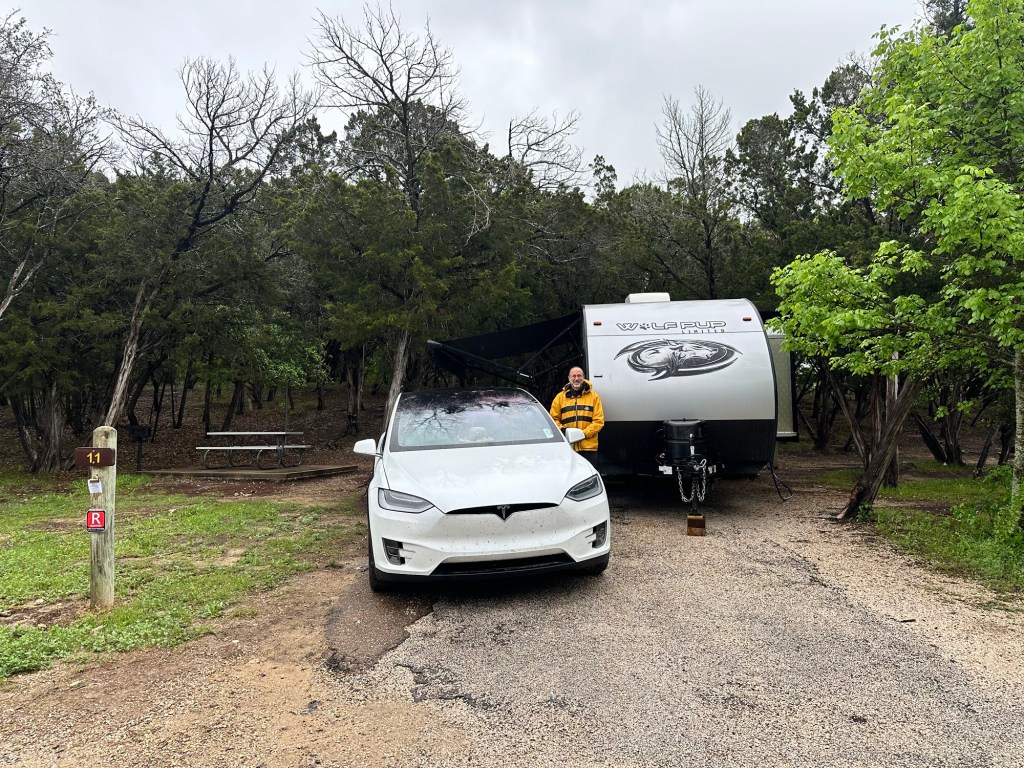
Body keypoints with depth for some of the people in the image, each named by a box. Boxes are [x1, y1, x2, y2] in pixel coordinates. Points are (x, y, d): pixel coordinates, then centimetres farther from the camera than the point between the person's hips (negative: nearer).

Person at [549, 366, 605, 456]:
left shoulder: (593, 396, 8)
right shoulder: (560, 397, 11)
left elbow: (599, 420, 2)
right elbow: (554, 419, 12)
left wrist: (584, 433, -11)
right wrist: (561, 430, -9)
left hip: (588, 446, 0)